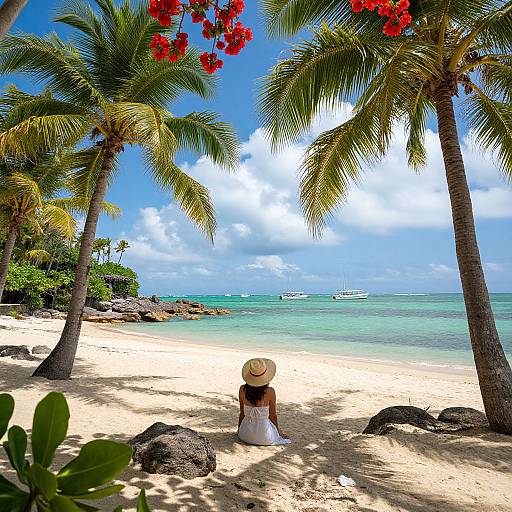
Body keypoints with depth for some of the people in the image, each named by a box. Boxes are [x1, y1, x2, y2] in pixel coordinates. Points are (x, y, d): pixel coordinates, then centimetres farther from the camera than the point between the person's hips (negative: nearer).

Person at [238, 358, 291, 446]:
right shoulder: (270, 392, -19)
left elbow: (242, 413, 1)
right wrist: (279, 432, 12)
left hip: (245, 434, 2)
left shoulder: (242, 389, -11)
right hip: (264, 438, -2)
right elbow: (273, 416, -6)